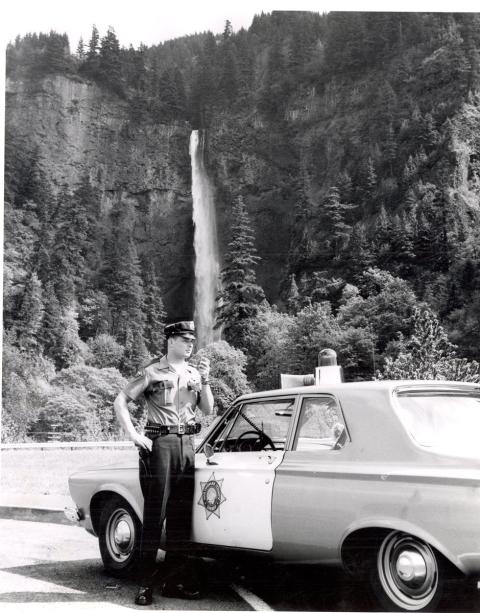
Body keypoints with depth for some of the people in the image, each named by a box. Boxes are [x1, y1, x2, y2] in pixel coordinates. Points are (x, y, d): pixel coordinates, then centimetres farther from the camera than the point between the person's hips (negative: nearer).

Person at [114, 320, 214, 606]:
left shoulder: (194, 373, 13)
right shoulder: (152, 372, -3)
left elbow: (208, 409, 10)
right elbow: (120, 402, -4)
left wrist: (205, 380, -3)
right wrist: (134, 435, -12)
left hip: (187, 444, 5)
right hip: (160, 443, -5)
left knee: (181, 515, 8)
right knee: (155, 513, -6)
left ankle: (175, 579, 16)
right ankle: (146, 583, -2)